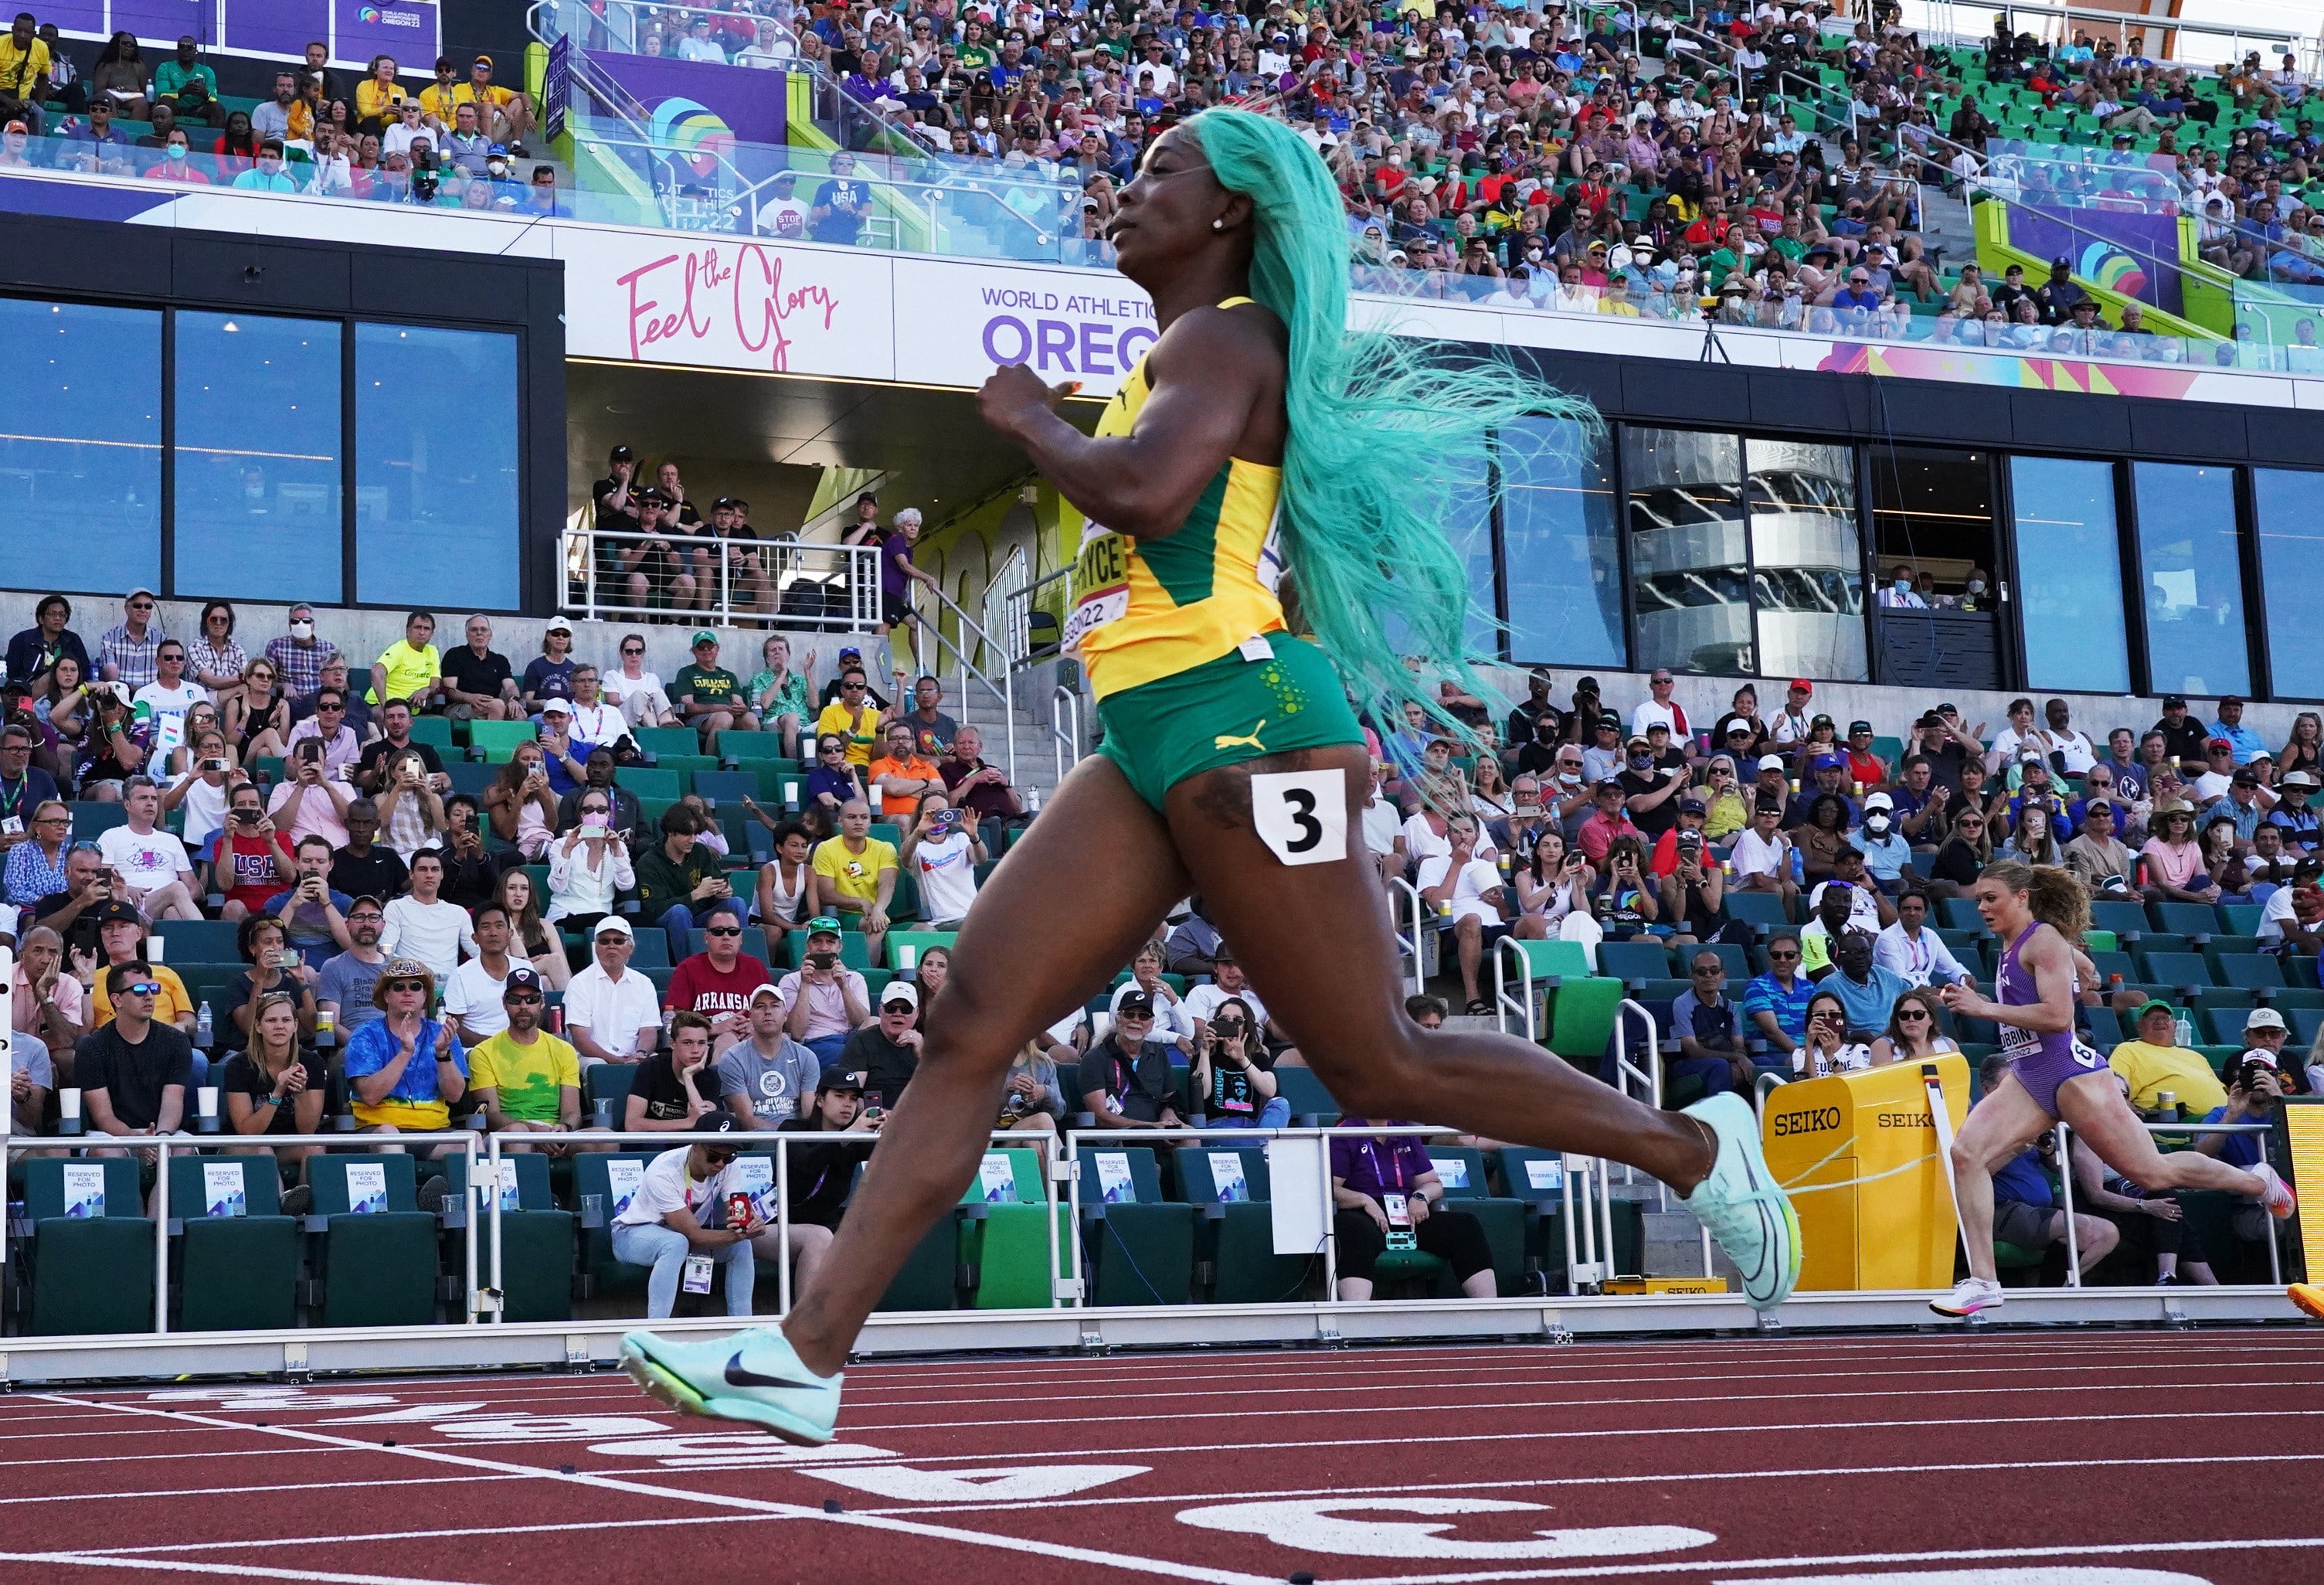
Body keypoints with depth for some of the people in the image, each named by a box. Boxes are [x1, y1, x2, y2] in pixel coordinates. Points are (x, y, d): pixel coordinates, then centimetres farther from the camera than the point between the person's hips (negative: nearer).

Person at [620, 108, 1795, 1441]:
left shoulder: (1225, 336, -7)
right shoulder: (1200, 350, 23)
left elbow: (1143, 493, -25)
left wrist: (1032, 420, -8)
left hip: (1237, 723, -10)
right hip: (1155, 745, 10)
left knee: (1377, 1064, -3)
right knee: (971, 1022, -1)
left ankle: (1693, 1148, 15)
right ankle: (806, 1356, -3)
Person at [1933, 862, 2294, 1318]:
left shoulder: (2044, 939, -12)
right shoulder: (2011, 946, 13)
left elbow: (2057, 1016, -24)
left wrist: (1984, 1008, -23)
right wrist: (1970, 1002, 19)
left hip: (2072, 1075, -8)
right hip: (2028, 1080, 8)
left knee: (2153, 1172, 2)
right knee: (1966, 1152, -13)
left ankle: (2259, 1182, 27)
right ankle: (1982, 1281, -13)